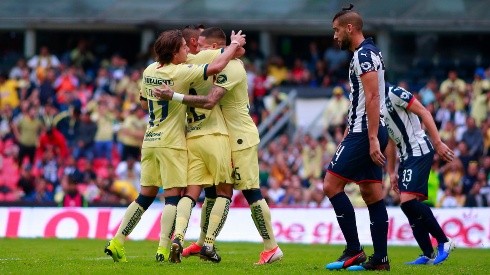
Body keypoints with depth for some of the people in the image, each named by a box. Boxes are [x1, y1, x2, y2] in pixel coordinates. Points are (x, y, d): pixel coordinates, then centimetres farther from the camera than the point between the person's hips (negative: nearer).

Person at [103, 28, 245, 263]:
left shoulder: (149, 71, 7)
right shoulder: (180, 73, -15)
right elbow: (215, 67, -20)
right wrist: (235, 45, -6)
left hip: (150, 141, 7)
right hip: (171, 143, -7)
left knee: (146, 195, 13)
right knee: (173, 196, -2)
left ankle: (116, 242, 10)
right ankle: (164, 248, -9)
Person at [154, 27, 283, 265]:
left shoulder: (231, 68, -21)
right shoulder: (225, 65, 10)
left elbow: (209, 101, -30)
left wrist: (174, 96, -31)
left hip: (240, 139, -10)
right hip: (224, 138, 10)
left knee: (250, 191, -9)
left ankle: (271, 248, -6)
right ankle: (202, 242, 23)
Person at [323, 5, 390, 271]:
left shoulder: (363, 55, -13)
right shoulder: (367, 53, 19)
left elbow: (373, 97, -21)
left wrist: (372, 139, -25)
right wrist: (348, 134, 30)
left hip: (365, 133, -10)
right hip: (367, 133, 10)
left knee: (331, 184, -9)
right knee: (372, 195, 8)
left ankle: (354, 251, -10)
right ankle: (380, 259, 6)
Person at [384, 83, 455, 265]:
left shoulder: (393, 93, -10)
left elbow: (423, 113, -13)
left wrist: (438, 143, -19)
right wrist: (391, 172, 22)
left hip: (419, 152, -9)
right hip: (407, 157, 9)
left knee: (408, 201, -19)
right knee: (408, 205, 3)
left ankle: (443, 242, -11)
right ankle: (428, 255, 4)